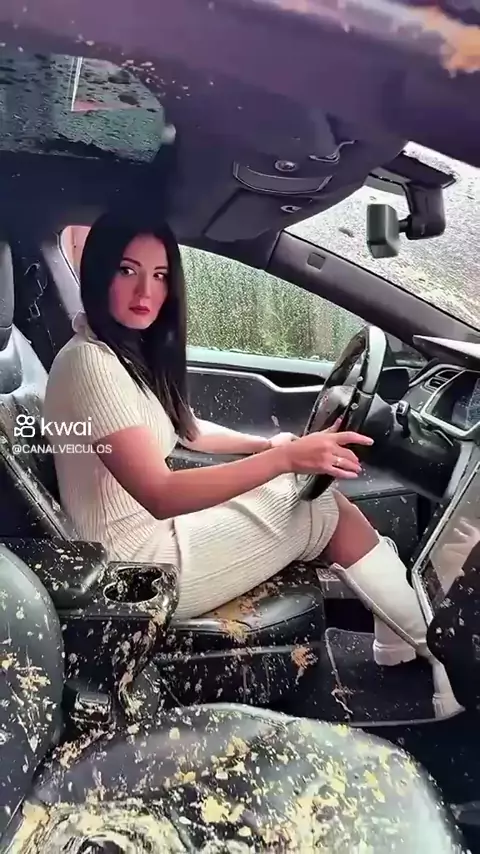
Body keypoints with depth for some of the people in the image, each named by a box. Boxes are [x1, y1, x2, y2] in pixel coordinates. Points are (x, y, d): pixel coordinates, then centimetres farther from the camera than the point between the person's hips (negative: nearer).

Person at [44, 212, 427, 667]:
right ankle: (421, 644, 13)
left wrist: (265, 443, 4)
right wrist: (284, 458, -33)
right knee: (330, 506, -7)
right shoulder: (89, 361, -22)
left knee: (320, 494, 5)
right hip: (141, 568, -9)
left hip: (155, 528, 9)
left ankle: (399, 645, 16)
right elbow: (159, 495, -29)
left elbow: (182, 427, 18)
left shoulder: (130, 351, 8)